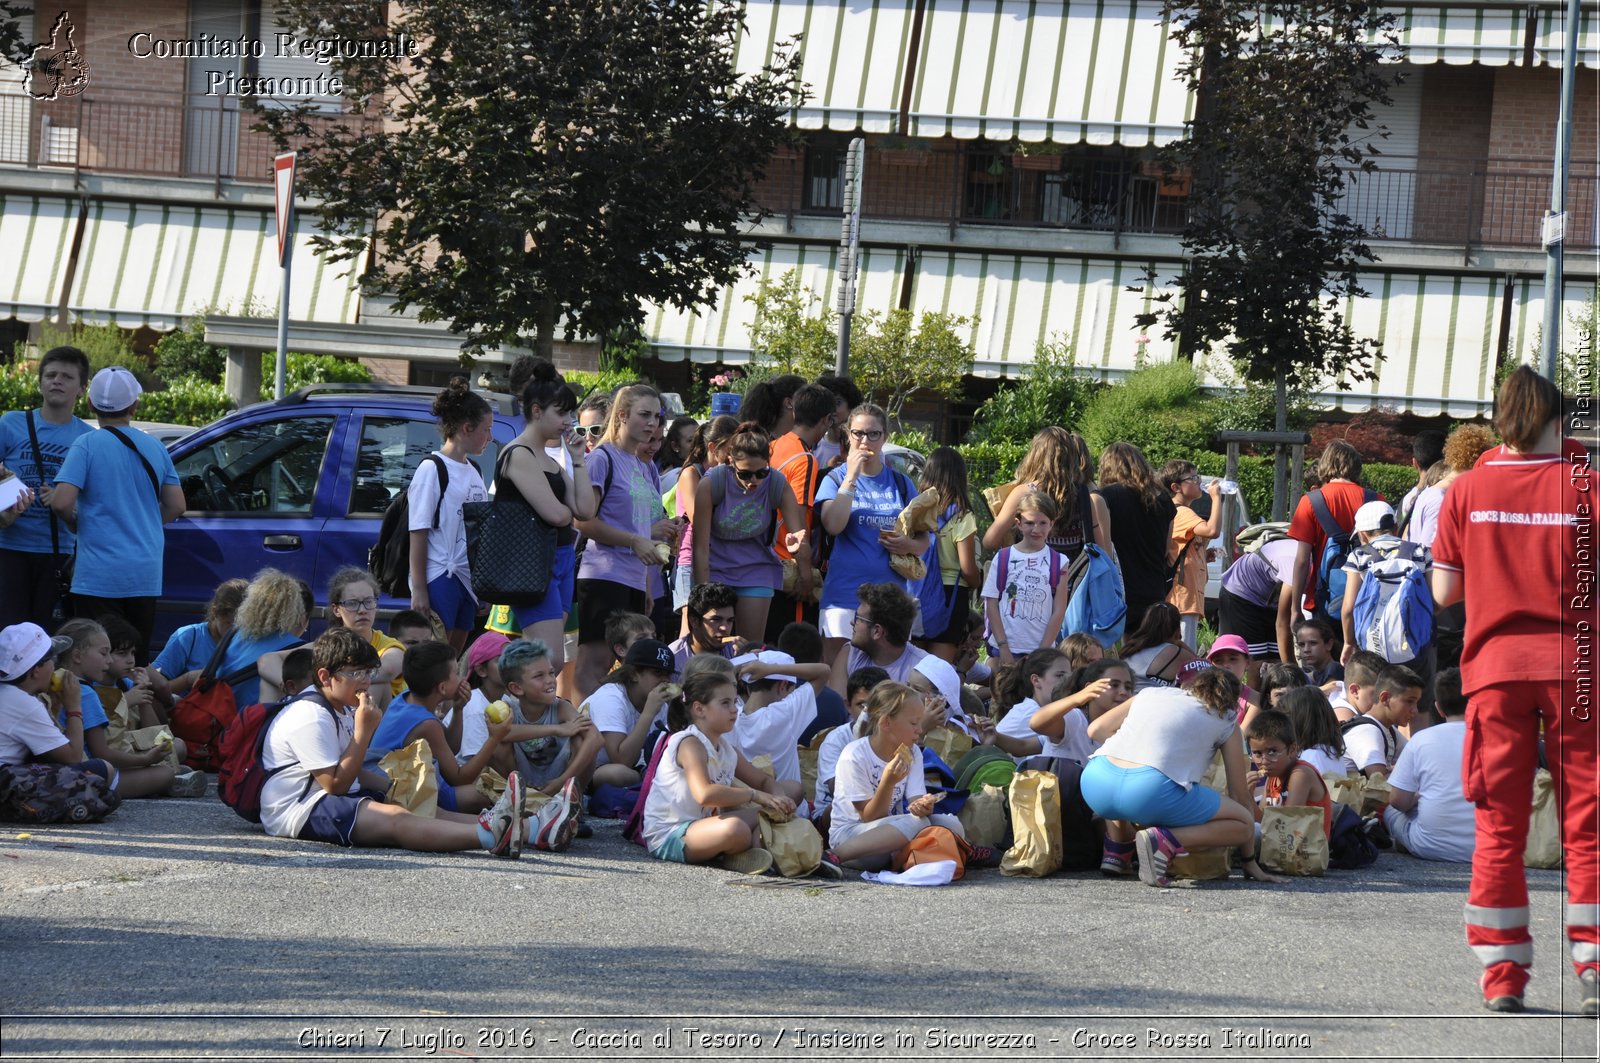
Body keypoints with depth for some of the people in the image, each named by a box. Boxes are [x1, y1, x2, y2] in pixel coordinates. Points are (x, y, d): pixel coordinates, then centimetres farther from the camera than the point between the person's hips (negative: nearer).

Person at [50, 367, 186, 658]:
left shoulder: (86, 446, -8)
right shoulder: (155, 448, 8)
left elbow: (61, 503, -16)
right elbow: (176, 507, 11)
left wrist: (75, 522, 4)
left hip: (99, 576, -5)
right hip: (146, 577, 5)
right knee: (137, 663, 10)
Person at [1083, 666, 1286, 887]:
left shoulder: (1151, 693, 30)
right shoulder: (1225, 720, 21)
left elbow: (1095, 730, 28)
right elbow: (1239, 792, 21)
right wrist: (1250, 862, 28)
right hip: (1151, 791, -5)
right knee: (1244, 824, 12)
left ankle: (1116, 851, 25)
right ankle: (1165, 842, -12)